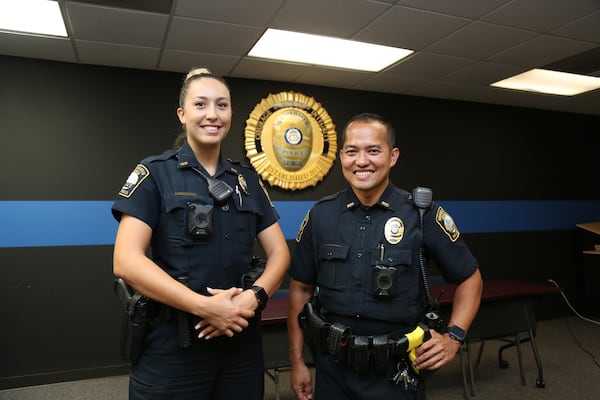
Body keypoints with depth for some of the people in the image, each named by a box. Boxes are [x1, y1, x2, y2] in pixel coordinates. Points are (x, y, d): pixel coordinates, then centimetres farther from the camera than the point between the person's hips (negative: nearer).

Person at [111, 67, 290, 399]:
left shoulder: (248, 181, 7)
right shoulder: (155, 174, -5)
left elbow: (279, 253, 5)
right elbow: (125, 261, -15)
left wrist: (254, 296, -14)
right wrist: (205, 306, -21)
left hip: (241, 343, 4)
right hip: (171, 348, -4)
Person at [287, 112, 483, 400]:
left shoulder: (424, 215, -11)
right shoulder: (320, 215, -4)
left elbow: (470, 278, 2)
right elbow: (300, 289, 3)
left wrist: (453, 337, -10)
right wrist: (297, 361, 3)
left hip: (396, 373, -2)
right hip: (332, 368, 2)